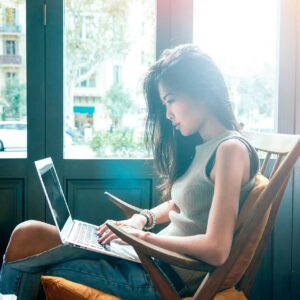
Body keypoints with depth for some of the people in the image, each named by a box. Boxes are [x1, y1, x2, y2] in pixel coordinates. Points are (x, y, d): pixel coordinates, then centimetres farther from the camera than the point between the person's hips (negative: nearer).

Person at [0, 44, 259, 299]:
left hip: (168, 277, -8)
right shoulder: (200, 146, 11)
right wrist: (144, 218, 5)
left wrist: (145, 236, -14)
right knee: (28, 233, -3)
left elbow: (216, 250, -22)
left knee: (28, 236, -10)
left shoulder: (230, 149, -16)